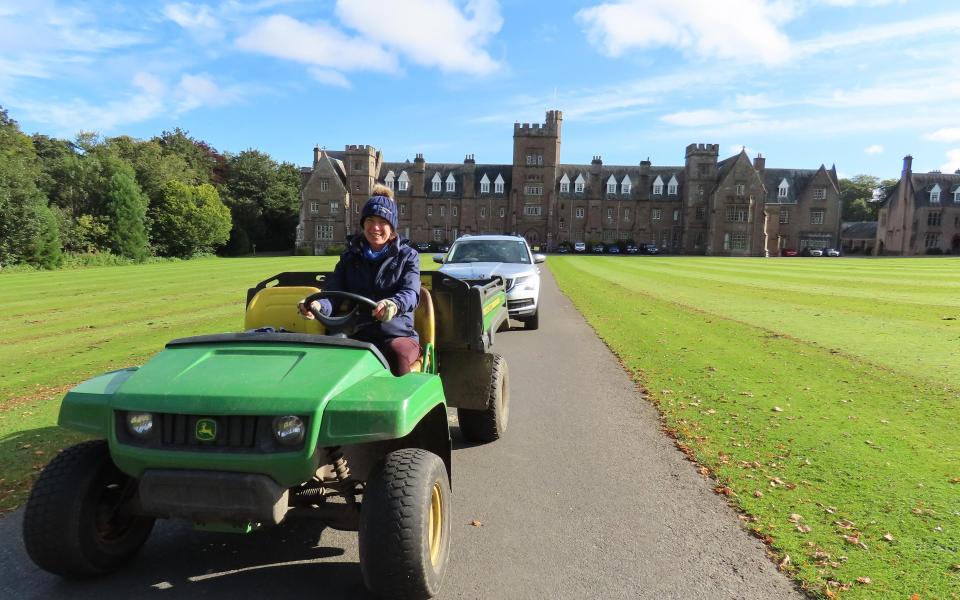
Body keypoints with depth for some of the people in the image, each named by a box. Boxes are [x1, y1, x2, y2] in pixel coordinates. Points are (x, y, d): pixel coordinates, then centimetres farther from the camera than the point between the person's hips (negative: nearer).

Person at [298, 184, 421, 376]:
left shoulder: (407, 256, 9)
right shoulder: (350, 257, 17)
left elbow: (411, 292, -8)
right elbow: (333, 291, 5)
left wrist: (393, 304, -33)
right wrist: (318, 305, -21)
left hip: (398, 334, -1)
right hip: (358, 336, 2)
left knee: (398, 353, -37)